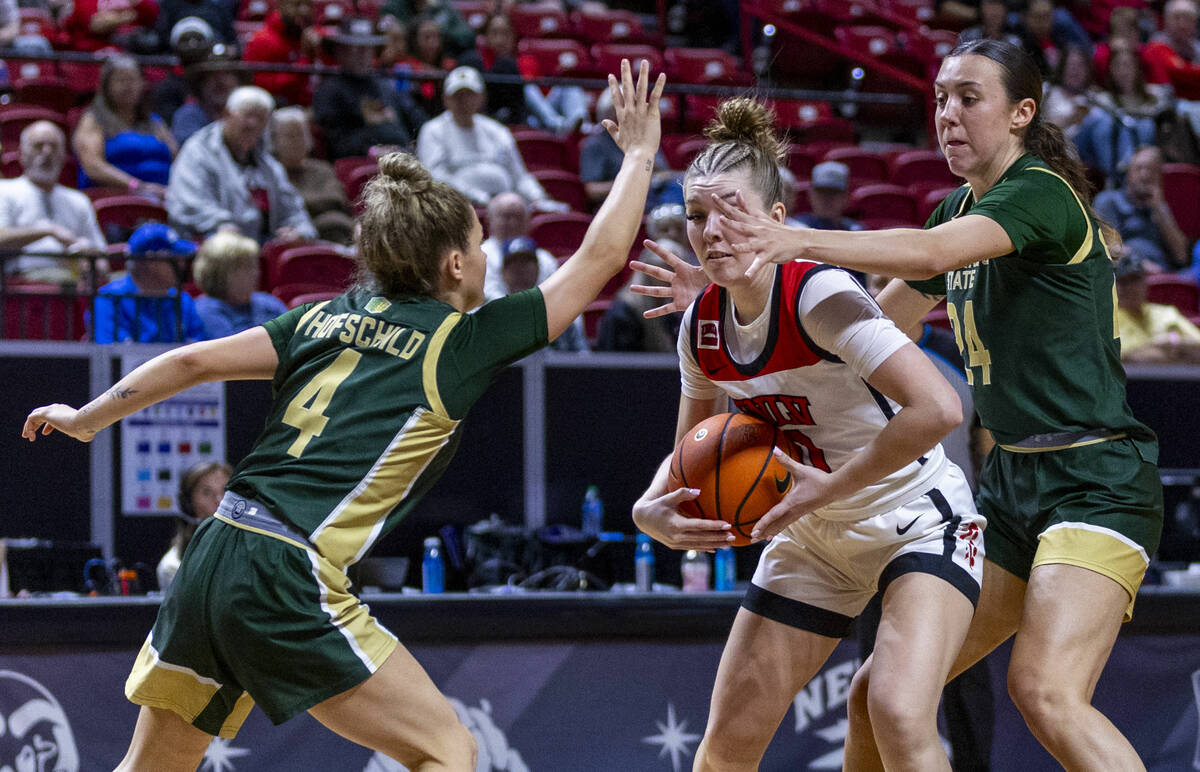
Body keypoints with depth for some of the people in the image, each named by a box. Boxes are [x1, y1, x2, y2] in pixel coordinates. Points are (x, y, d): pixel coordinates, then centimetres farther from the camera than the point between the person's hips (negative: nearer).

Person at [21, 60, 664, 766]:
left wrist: (86, 419, 28)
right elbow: (599, 259, 6)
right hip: (290, 582, -7)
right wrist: (640, 152, 20)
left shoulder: (325, 319, 15)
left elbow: (195, 360, 14)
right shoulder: (461, 343, 0)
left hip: (213, 552, 7)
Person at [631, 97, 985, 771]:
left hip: (919, 523, -7)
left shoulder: (820, 296, -26)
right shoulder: (703, 328, -5)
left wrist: (829, 487, -29)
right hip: (815, 539, 7)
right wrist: (653, 510, -11)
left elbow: (938, 408, -36)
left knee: (900, 716, -29)